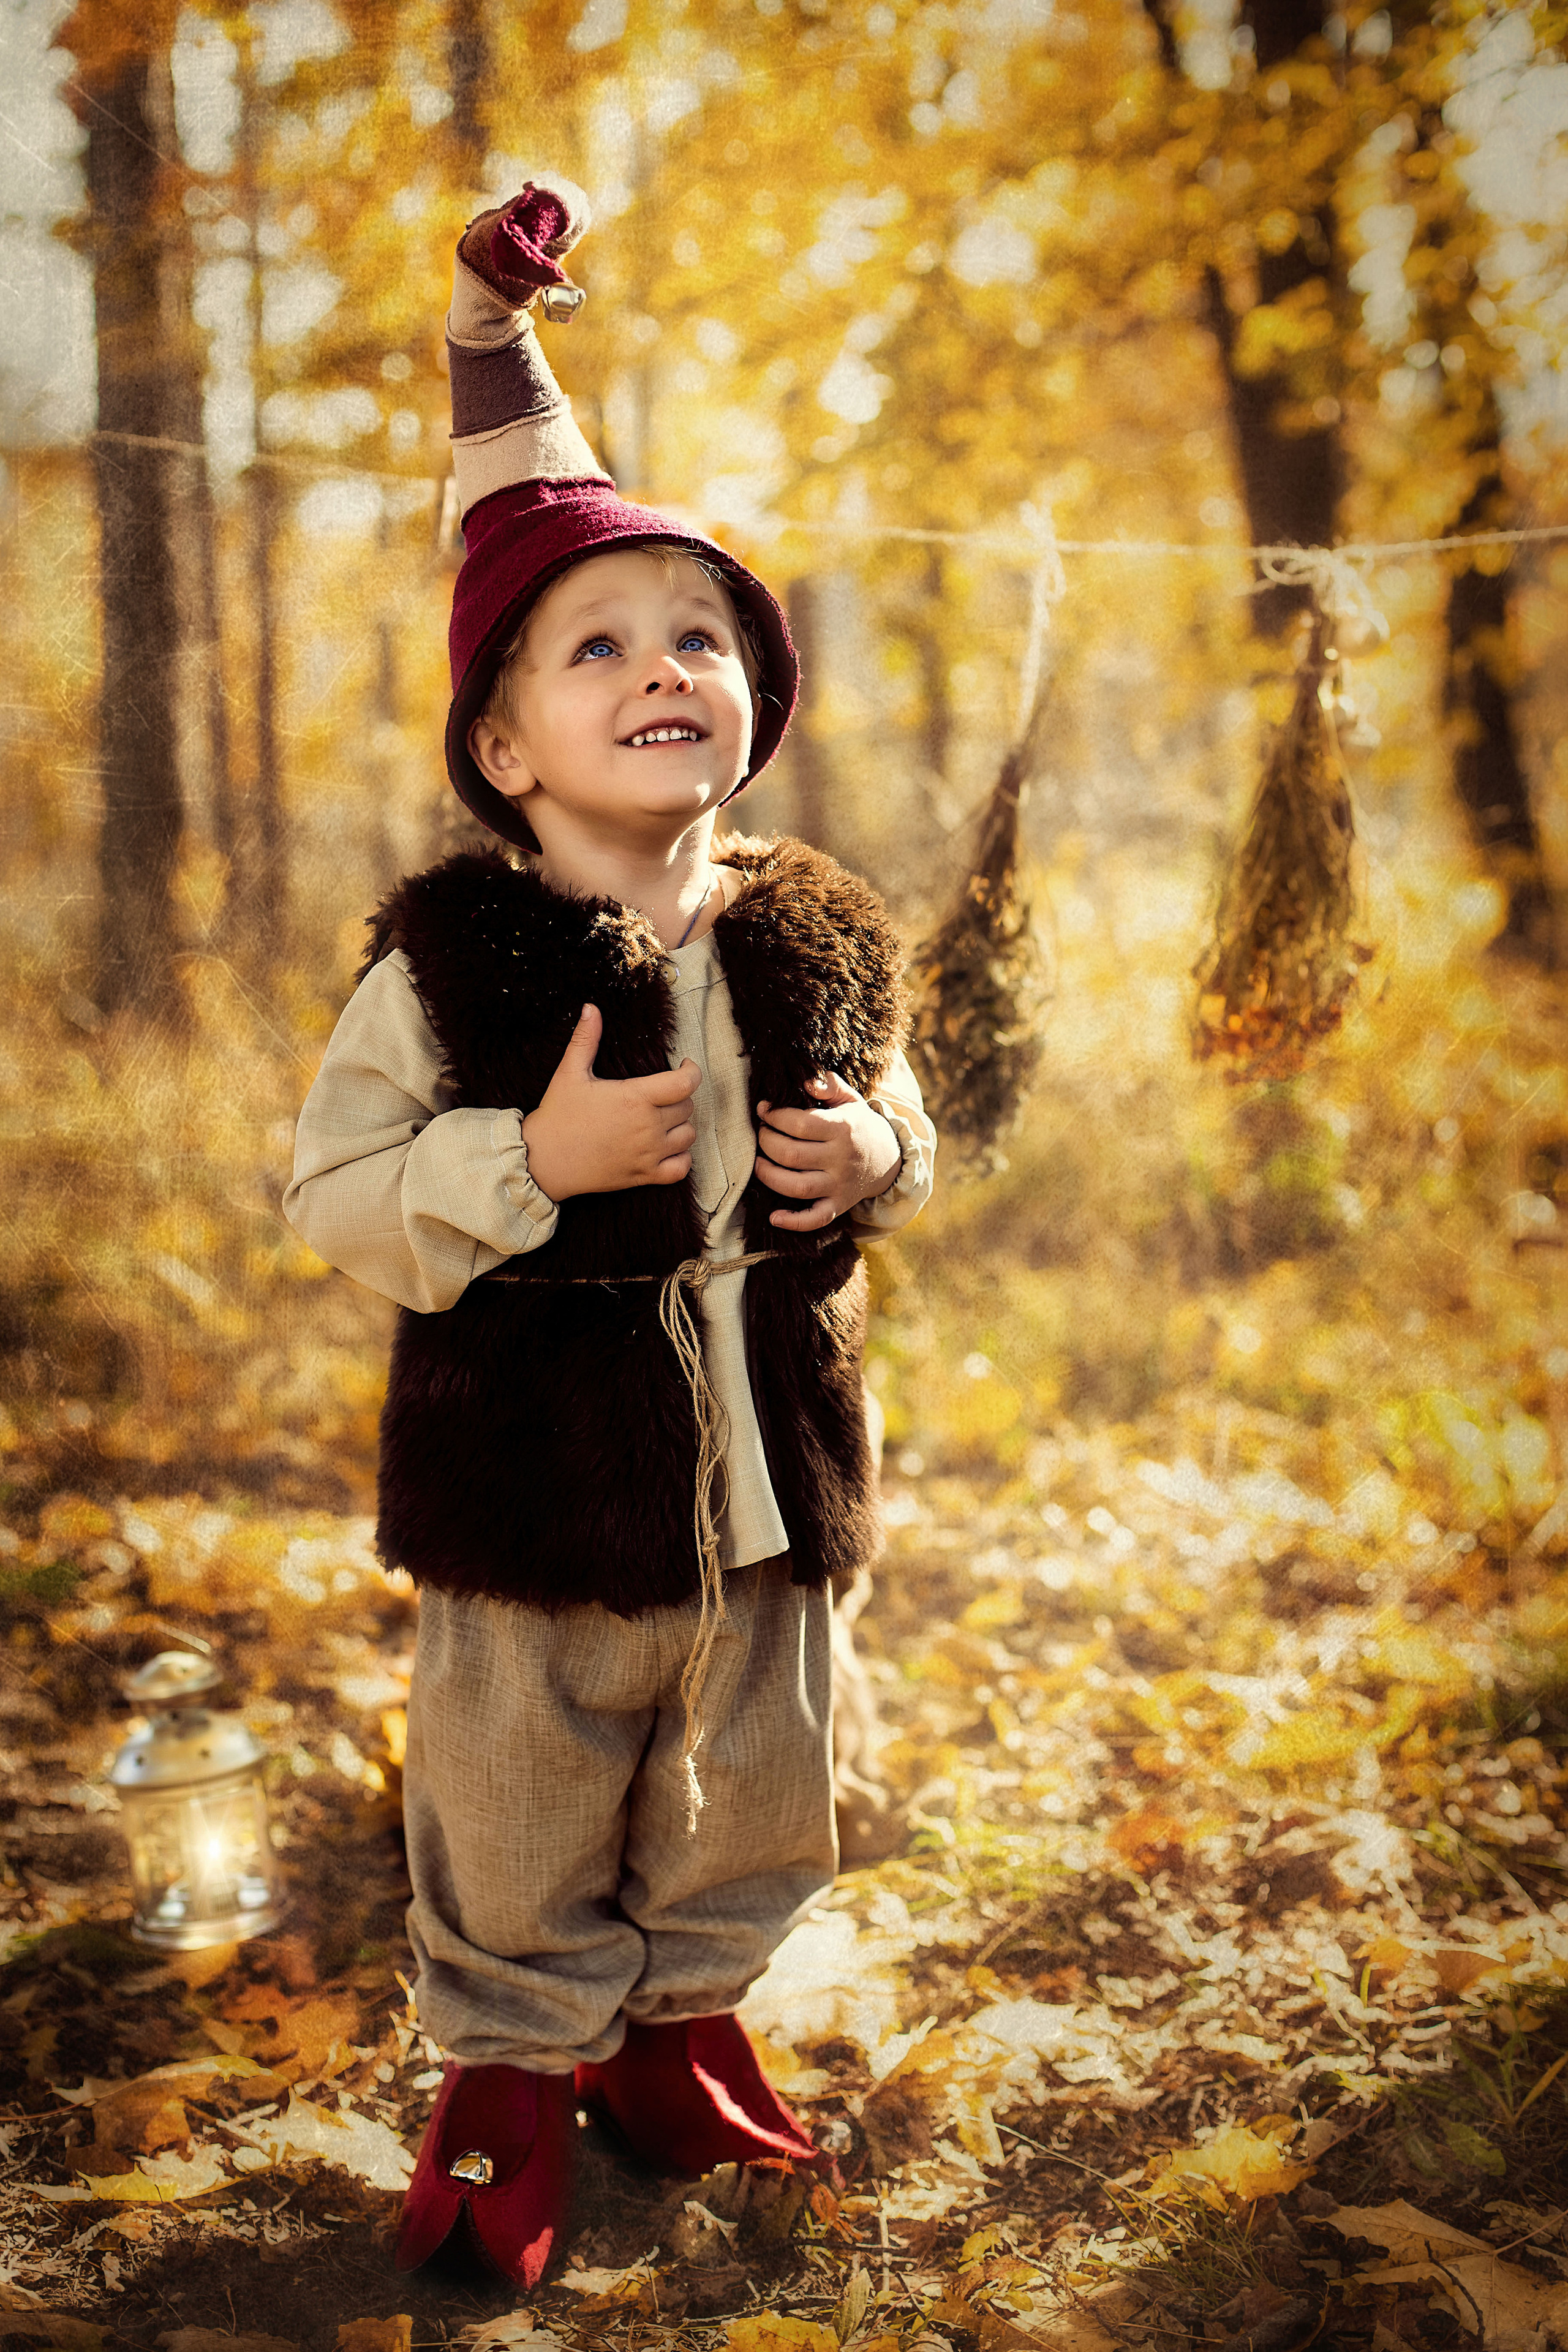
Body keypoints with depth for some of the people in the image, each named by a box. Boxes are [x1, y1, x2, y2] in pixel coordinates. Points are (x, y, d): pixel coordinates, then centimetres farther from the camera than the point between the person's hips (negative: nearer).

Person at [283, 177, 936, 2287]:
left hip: (768, 1471, 4)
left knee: (757, 1808, 20)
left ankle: (676, 2023, 46)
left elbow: (890, 1125, 14)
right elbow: (334, 1197, -14)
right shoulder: (454, 959, -14)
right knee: (522, 1815, 12)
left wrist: (877, 1150, -9)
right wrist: (531, 1159, -27)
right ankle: (512, 2068, 37)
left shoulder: (818, 941, -2)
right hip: (540, 1487, -4)